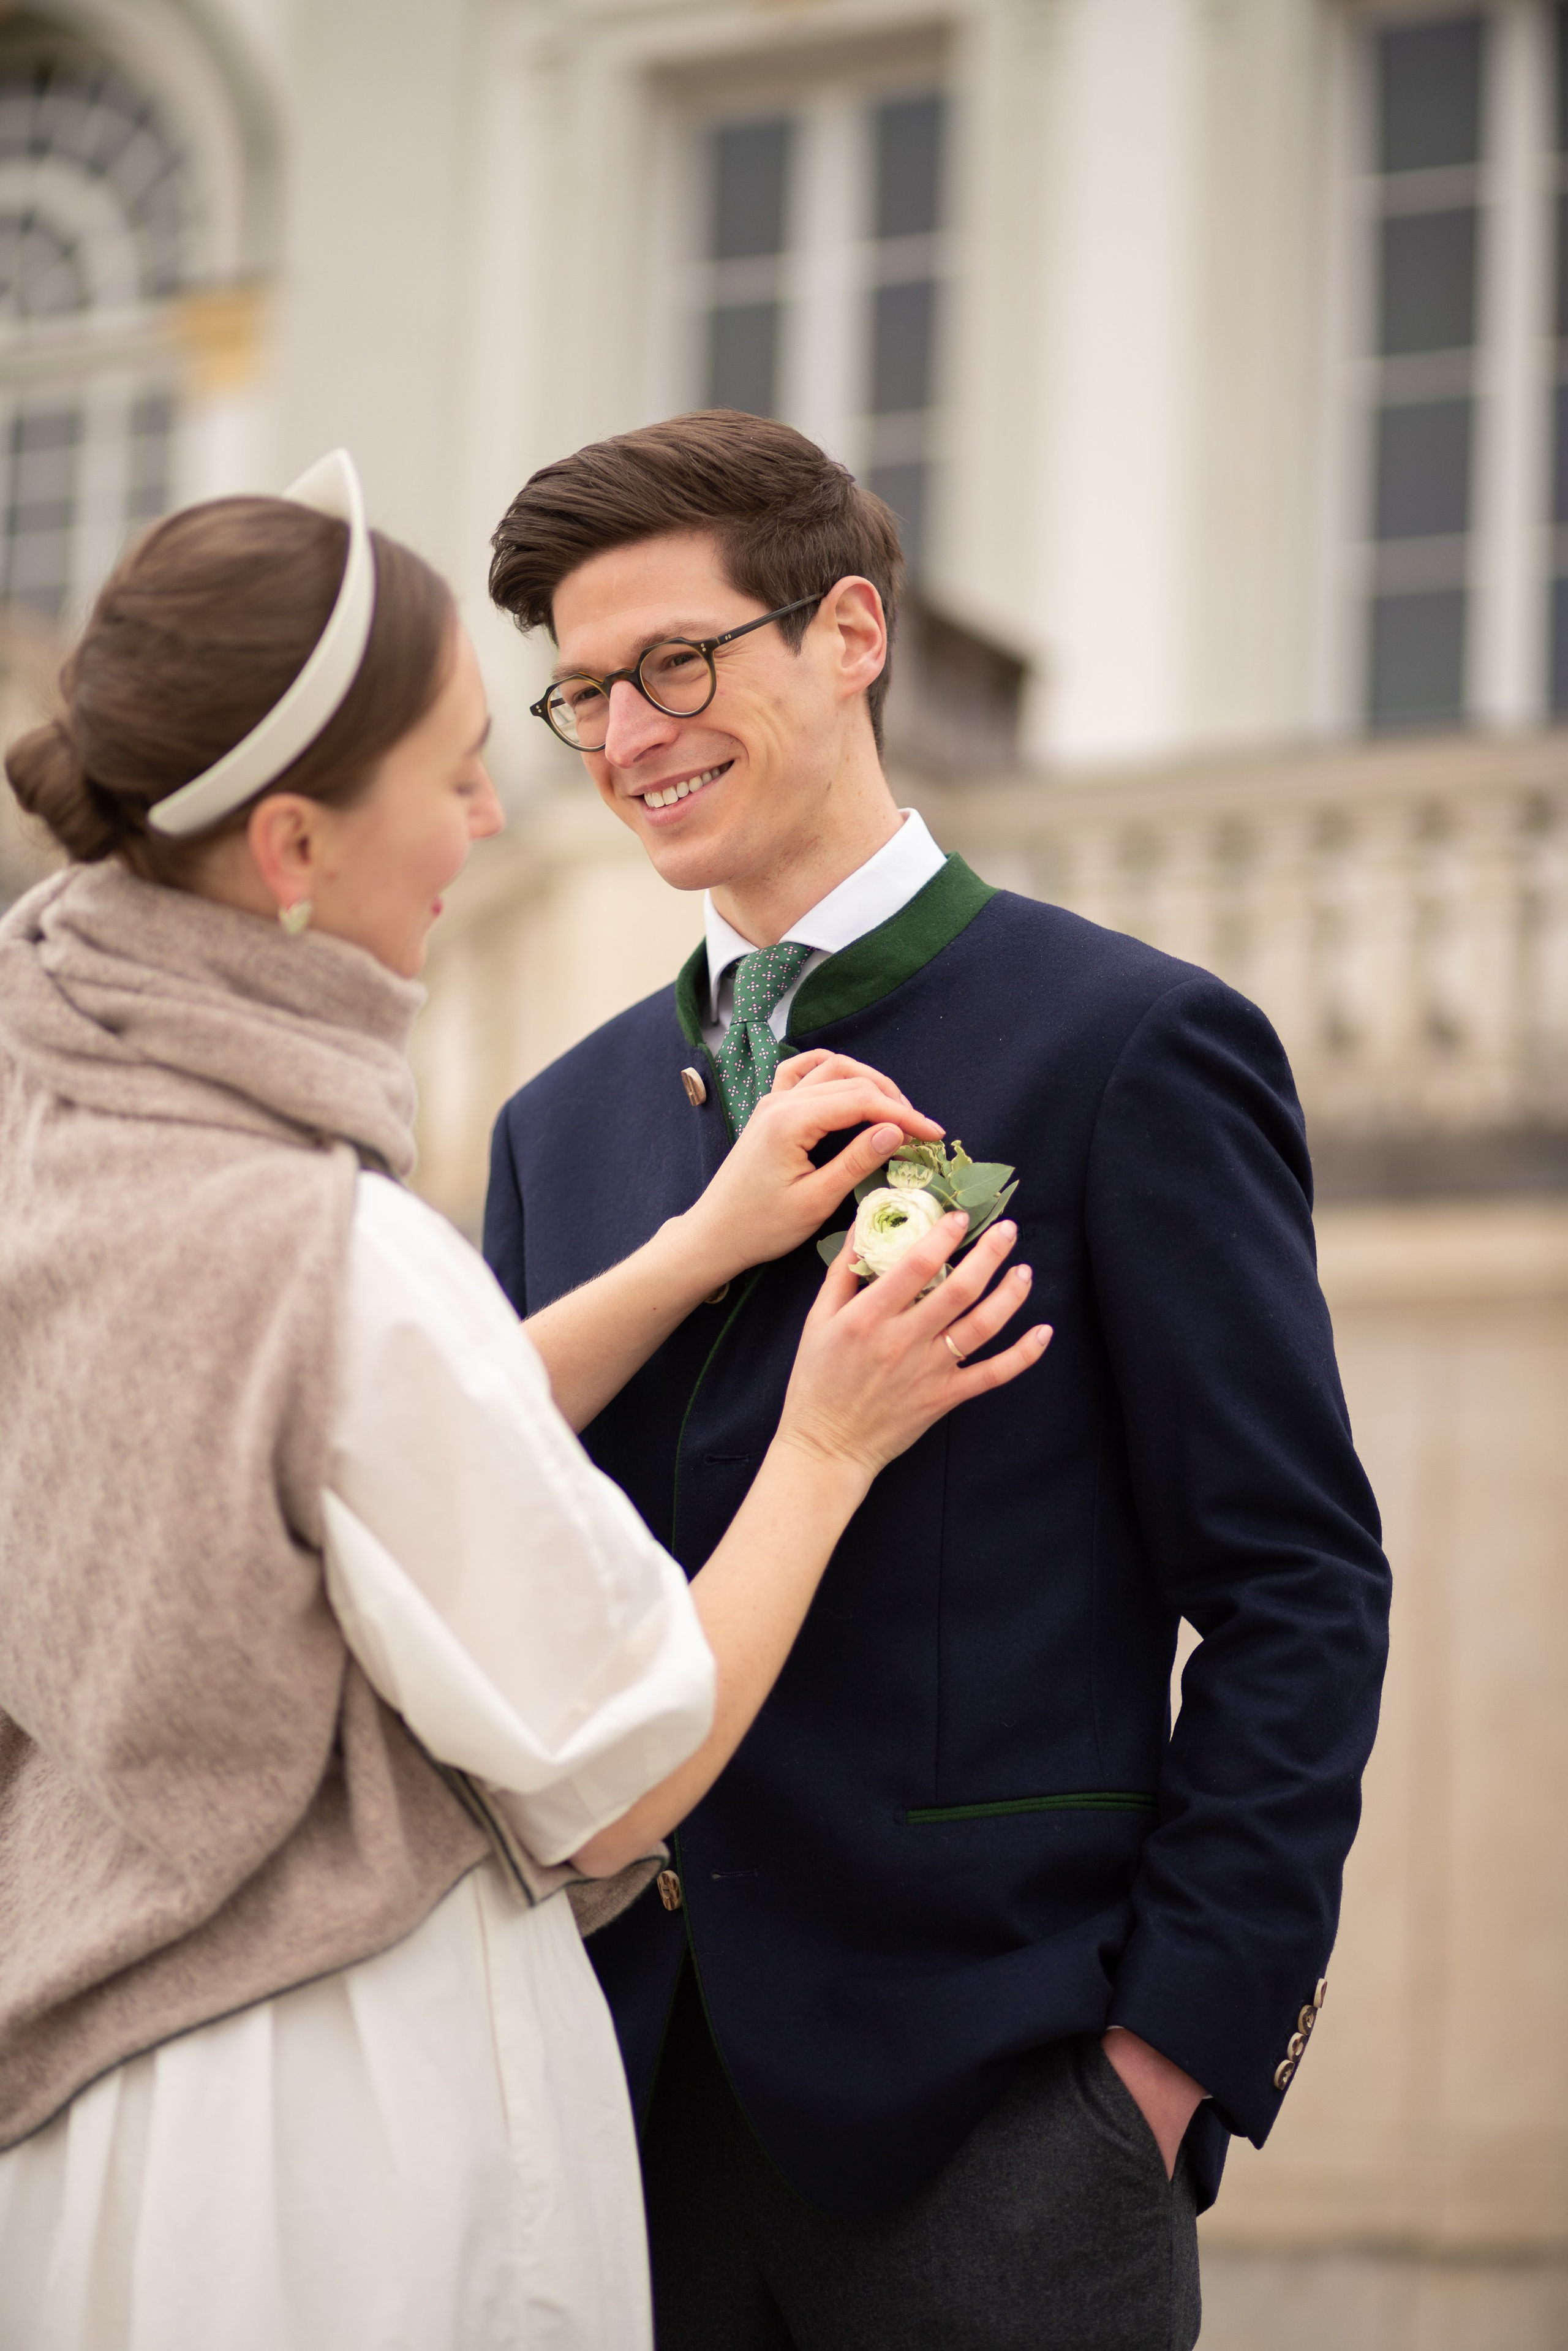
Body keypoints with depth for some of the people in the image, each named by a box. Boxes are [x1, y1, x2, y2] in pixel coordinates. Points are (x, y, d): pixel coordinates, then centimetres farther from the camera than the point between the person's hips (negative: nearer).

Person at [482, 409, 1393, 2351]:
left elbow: (1298, 1592, -6)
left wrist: (1177, 2043, -11)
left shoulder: (1129, 1049, -4)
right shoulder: (565, 1121, 14)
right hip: (622, 2100, 5)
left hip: (987, 2116, -5)